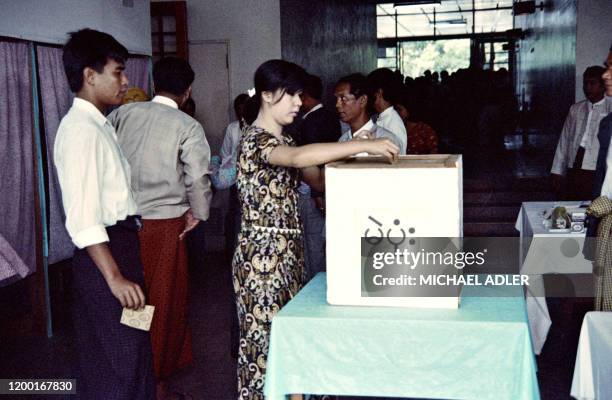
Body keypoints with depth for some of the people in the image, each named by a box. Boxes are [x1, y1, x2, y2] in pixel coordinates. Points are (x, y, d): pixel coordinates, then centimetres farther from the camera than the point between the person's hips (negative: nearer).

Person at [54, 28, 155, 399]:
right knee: (122, 358, -1)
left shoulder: (99, 124, 12)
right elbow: (82, 218, -24)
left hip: (121, 242, 10)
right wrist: (115, 278, -25)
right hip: (106, 252, -10)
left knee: (104, 355, 20)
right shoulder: (81, 129, -18)